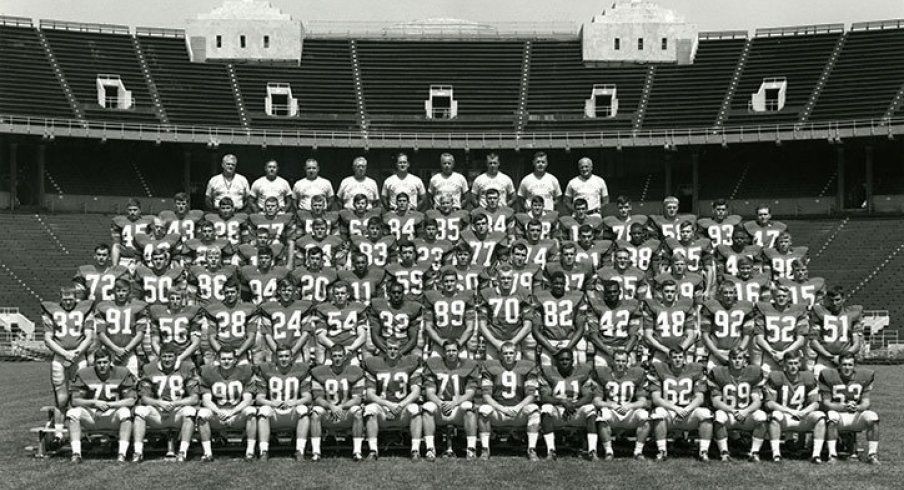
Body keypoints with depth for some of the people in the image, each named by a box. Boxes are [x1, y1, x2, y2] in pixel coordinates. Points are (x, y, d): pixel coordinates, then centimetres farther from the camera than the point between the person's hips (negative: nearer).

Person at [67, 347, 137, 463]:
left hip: (113, 416, -2)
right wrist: (95, 403, -15)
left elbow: (131, 400, -5)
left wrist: (108, 405, -14)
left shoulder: (122, 373, 0)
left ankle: (122, 454, -33)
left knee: (125, 412, -33)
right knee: (73, 412, -25)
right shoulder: (83, 374, 3)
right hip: (90, 416, 2)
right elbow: (75, 400, 0)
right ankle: (76, 454, -26)